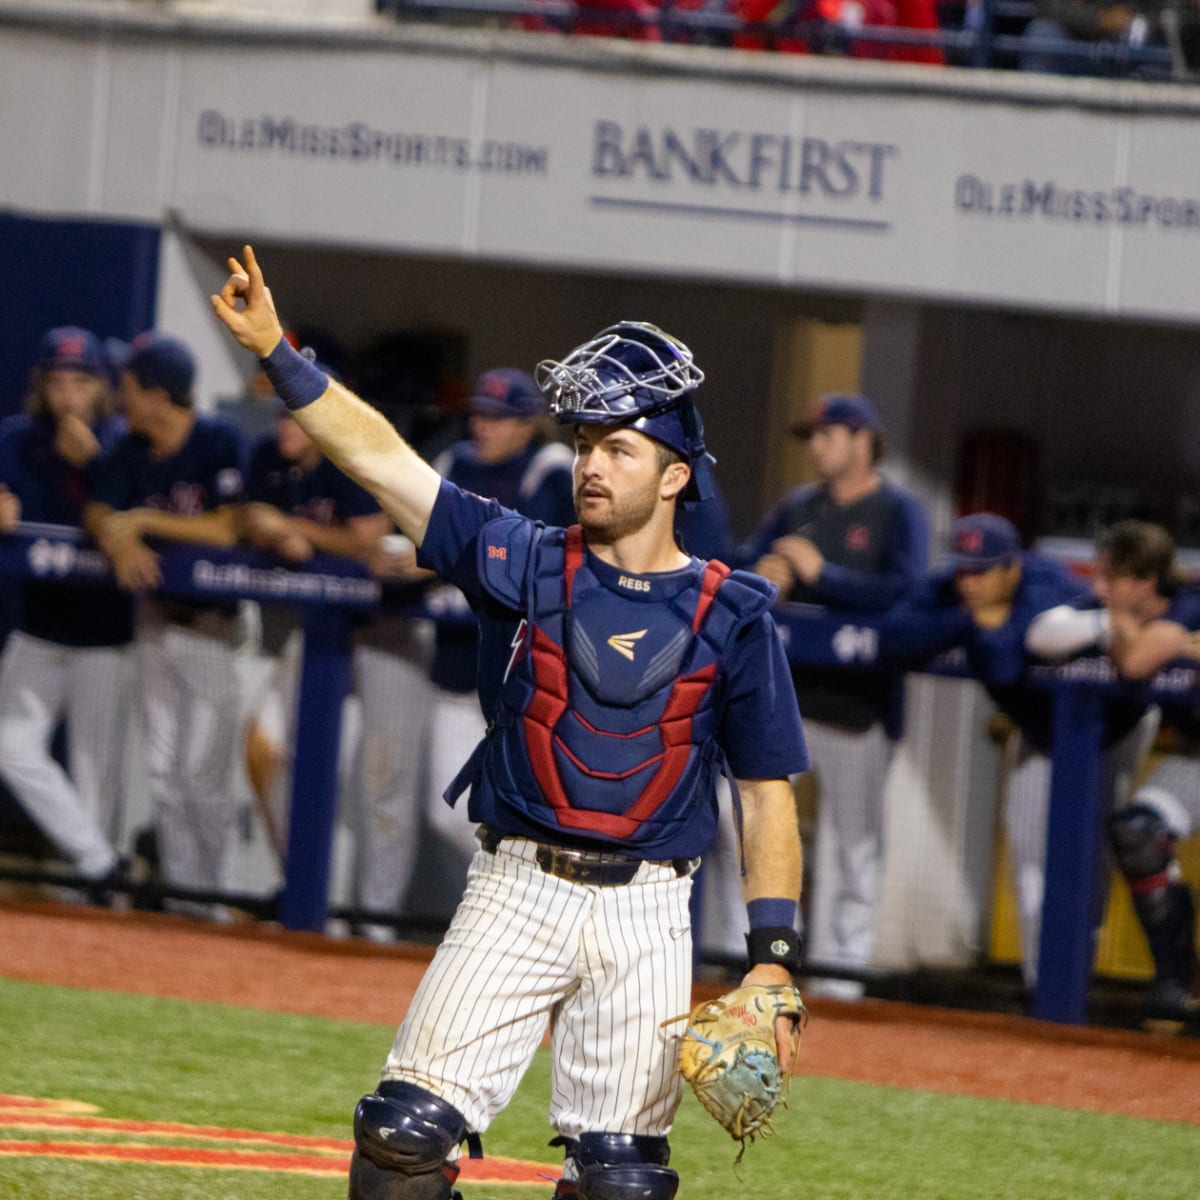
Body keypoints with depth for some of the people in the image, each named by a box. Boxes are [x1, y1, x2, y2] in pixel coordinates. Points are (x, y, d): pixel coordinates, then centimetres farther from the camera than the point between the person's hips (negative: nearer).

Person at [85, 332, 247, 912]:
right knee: (163, 770, 8)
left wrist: (145, 521, -19)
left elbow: (228, 529, -23)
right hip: (156, 617, 7)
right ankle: (180, 888, 14)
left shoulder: (222, 444, -16)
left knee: (201, 772, -8)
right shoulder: (130, 451, 3)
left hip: (213, 622, -7)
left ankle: (208, 892, 4)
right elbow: (99, 513, -7)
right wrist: (120, 542, -30)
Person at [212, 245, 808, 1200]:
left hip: (646, 913, -1)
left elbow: (768, 794, 4)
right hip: (515, 895, 1)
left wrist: (773, 958, -4)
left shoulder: (730, 614, 3)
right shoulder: (522, 564, 5)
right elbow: (379, 456, -2)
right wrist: (274, 351, -11)